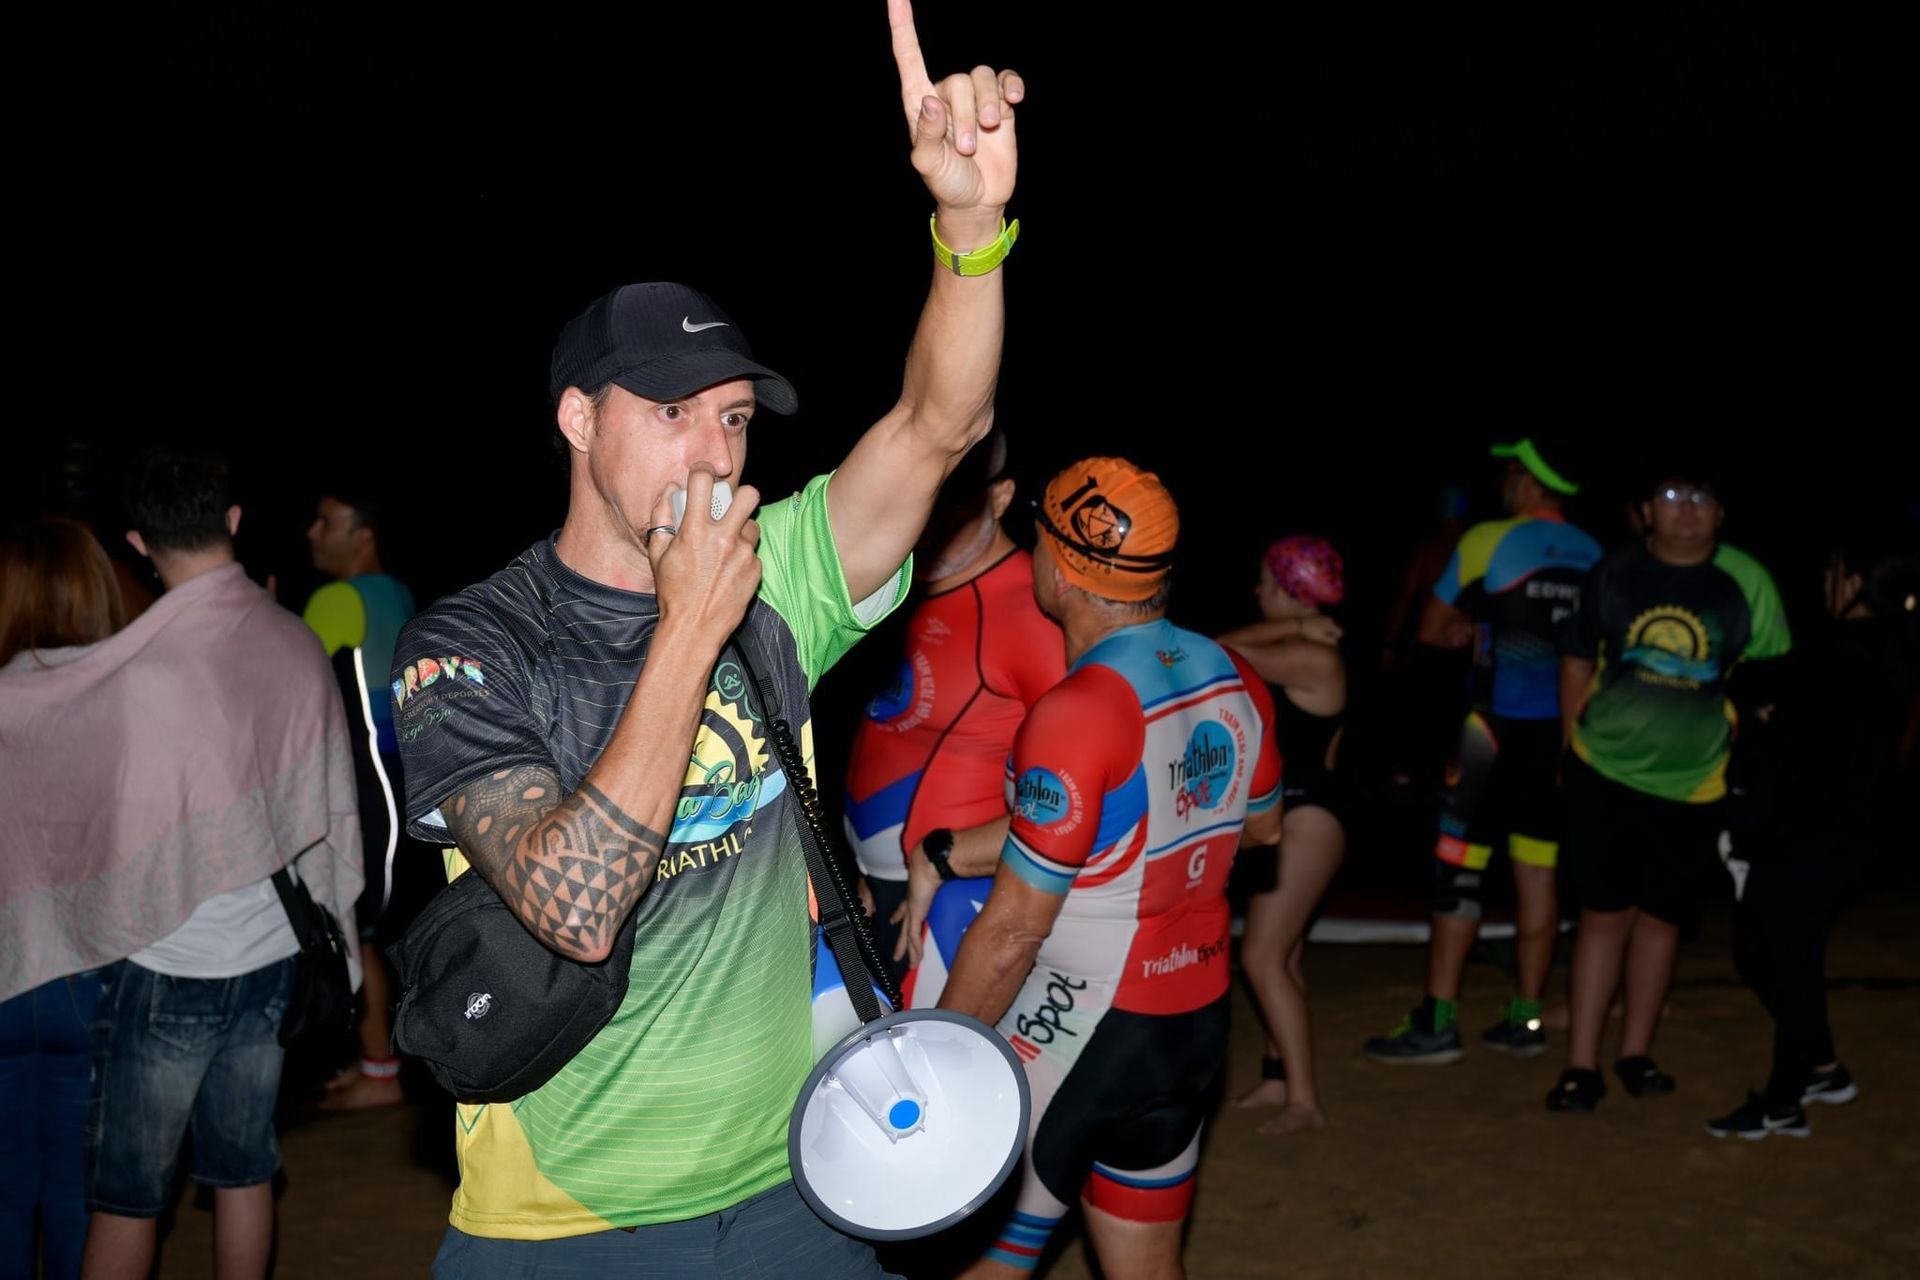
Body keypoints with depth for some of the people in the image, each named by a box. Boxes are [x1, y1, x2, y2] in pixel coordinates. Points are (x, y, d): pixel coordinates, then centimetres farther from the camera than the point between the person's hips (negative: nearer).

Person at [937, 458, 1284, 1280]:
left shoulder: (1076, 714, -22)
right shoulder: (1233, 680, 1)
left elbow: (1015, 928, -20)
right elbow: (1262, 826, 19)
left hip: (1073, 1030, -7)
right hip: (1196, 1021, 7)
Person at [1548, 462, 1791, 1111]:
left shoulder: (1746, 582, -4)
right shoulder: (1614, 572, -1)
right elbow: (1577, 661, 8)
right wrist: (1575, 739, 3)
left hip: (1694, 784, 1)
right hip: (1605, 772, -1)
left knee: (1662, 916, 11)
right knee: (1605, 913, -1)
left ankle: (1635, 1052, 27)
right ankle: (1580, 1065, 6)